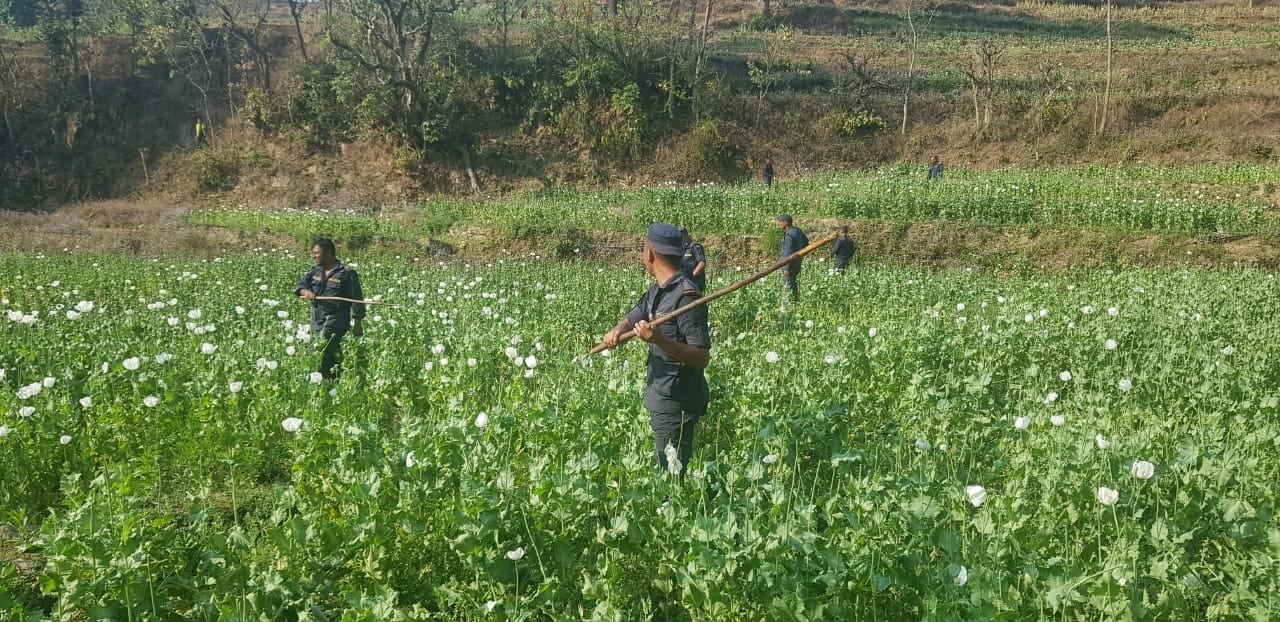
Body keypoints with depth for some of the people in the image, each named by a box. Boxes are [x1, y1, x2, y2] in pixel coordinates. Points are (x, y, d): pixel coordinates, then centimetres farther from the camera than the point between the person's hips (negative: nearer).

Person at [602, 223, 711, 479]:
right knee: (662, 470, 17)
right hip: (661, 398, 9)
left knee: (671, 475, -2)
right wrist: (616, 331, -6)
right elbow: (630, 320, 18)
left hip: (677, 403, -9)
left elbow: (702, 357, -22)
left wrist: (659, 340, -34)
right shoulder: (656, 291, 8)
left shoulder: (685, 296, -20)